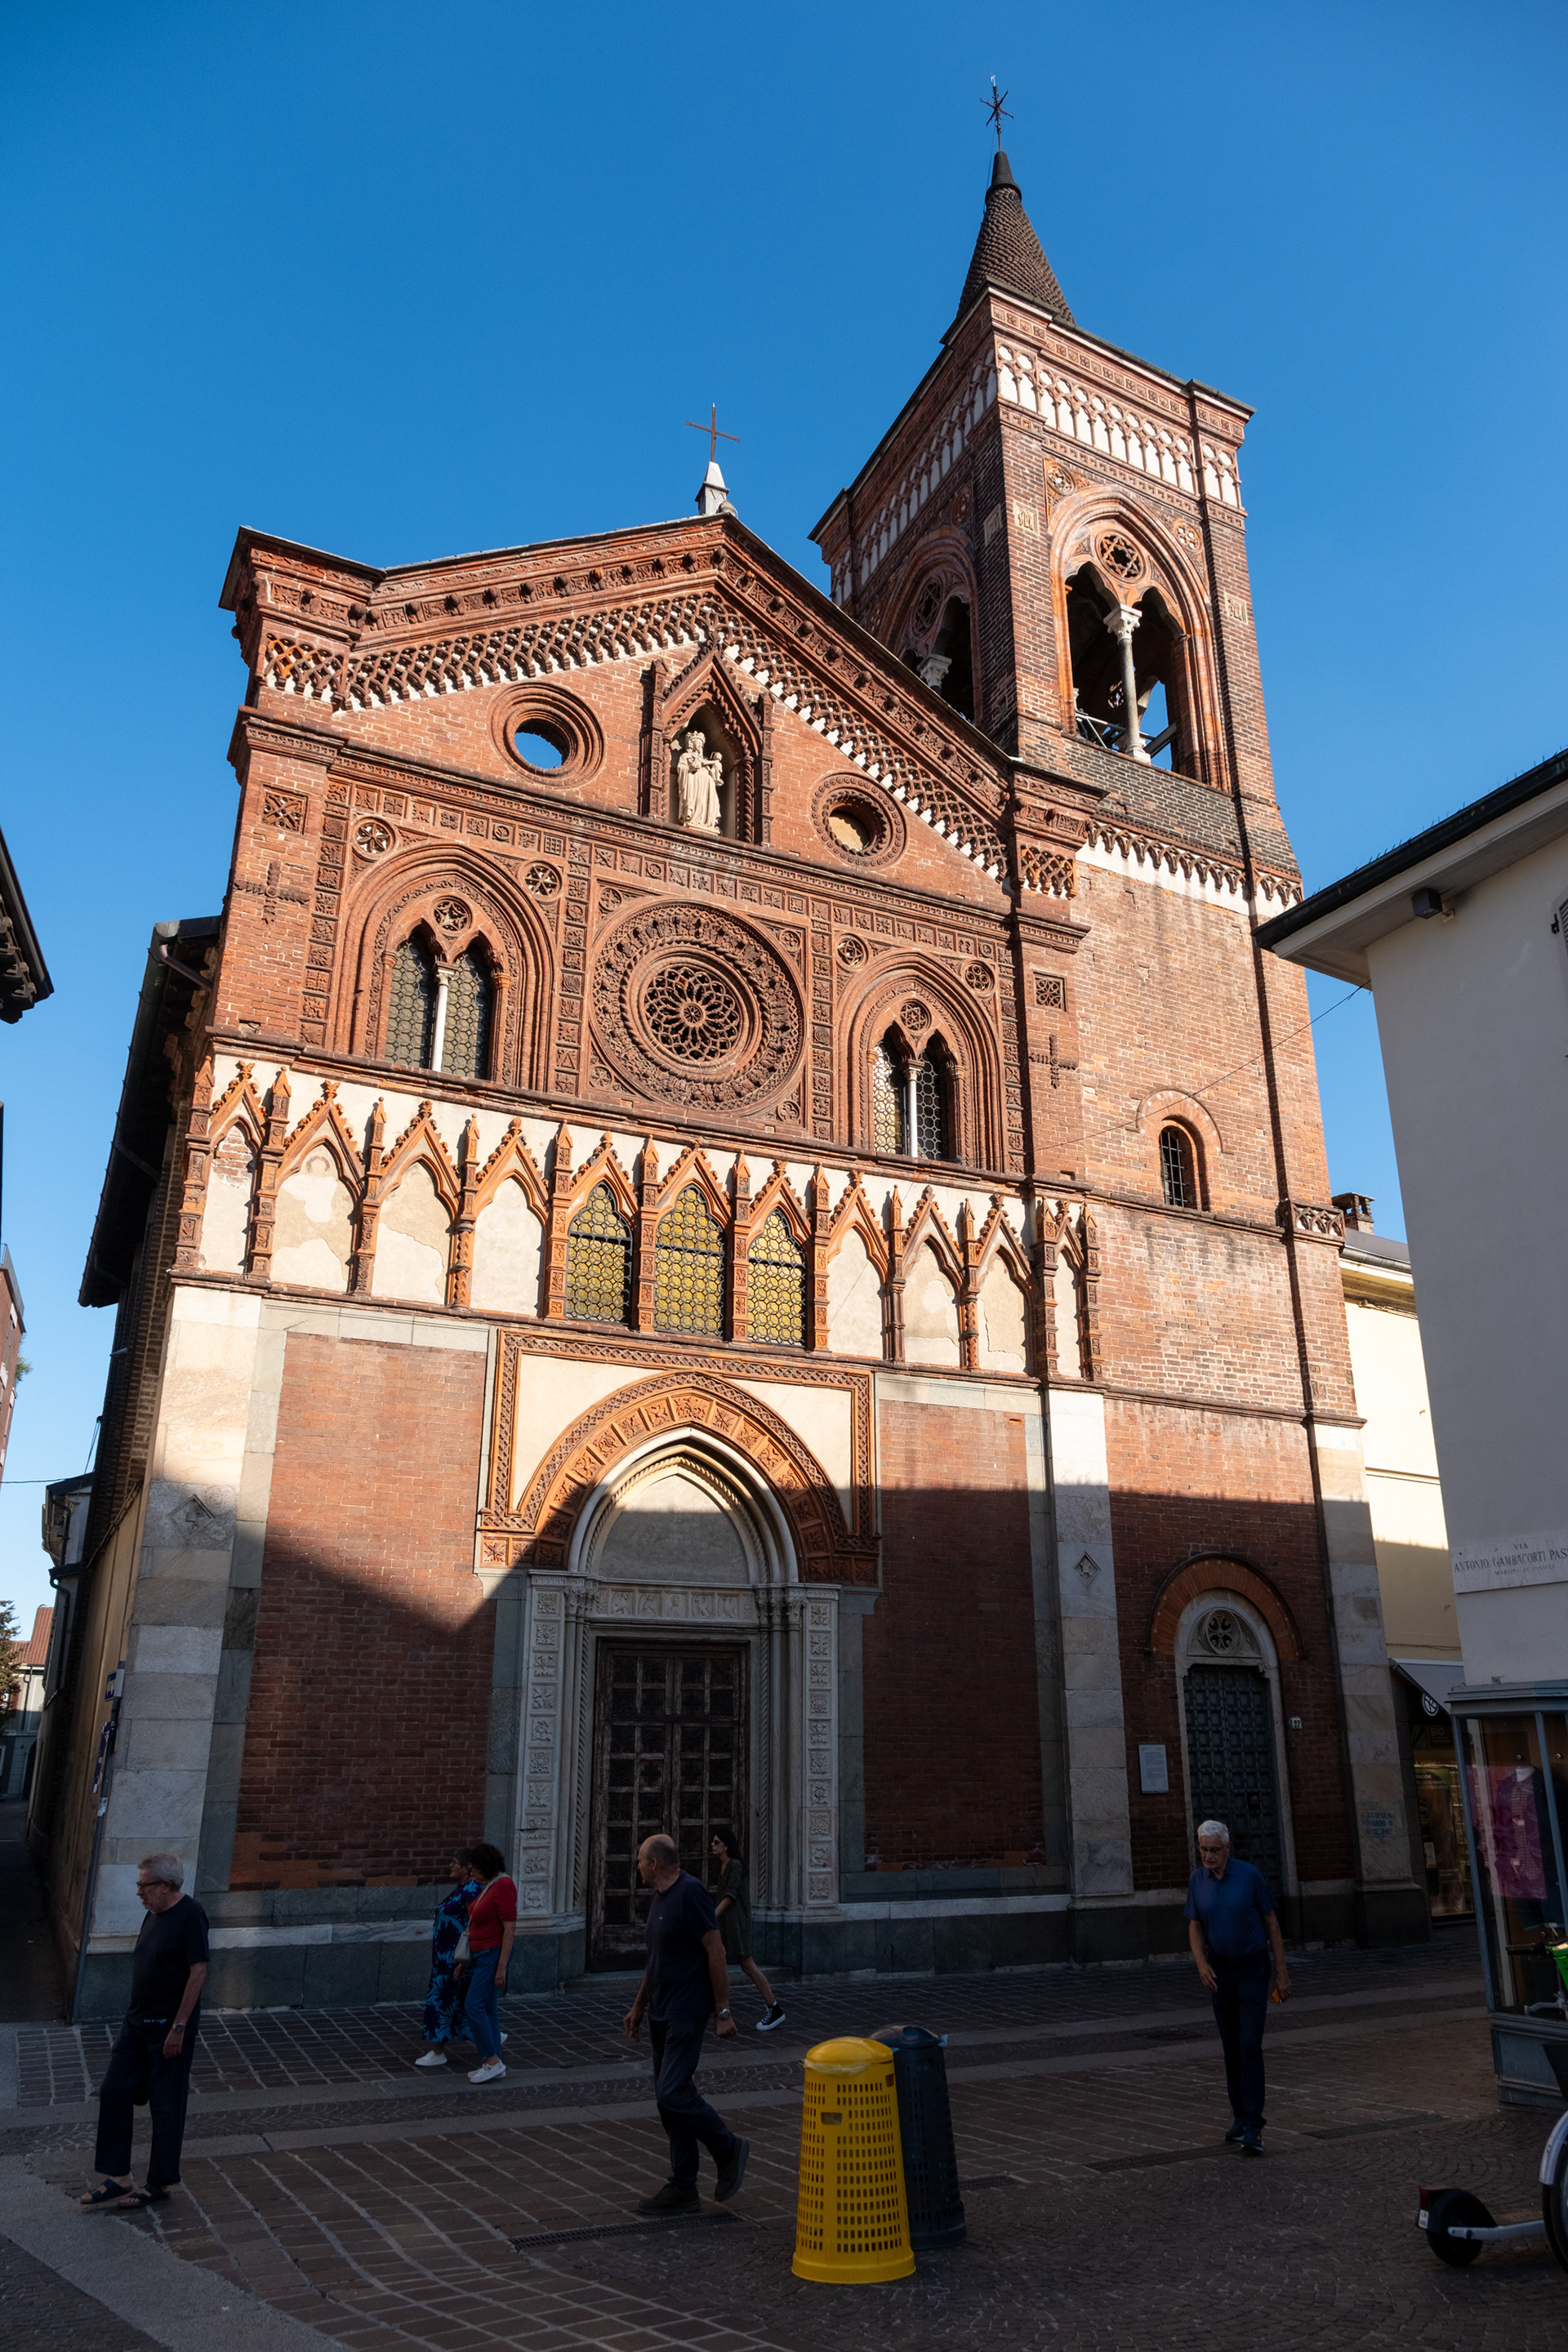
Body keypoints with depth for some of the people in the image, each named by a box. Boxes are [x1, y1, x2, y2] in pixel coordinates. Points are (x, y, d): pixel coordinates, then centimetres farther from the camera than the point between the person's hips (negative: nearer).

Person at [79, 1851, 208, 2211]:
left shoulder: (190, 1915, -19)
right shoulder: (154, 1914, 9)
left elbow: (198, 1972, -21)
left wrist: (179, 2027, -21)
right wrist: (136, 2016, 16)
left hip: (169, 2026, -9)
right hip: (138, 2021, 9)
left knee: (166, 2107, 4)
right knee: (114, 2091, 8)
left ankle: (161, 2184, 18)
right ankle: (115, 2178, 20)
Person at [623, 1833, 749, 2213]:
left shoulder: (690, 1893, -17)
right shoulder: (660, 1898, 13)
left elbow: (716, 1952, -18)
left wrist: (723, 2011, -17)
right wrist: (638, 2006, 26)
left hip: (686, 2012, -9)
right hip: (661, 2012, 9)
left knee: (673, 2092, -13)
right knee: (667, 2099, 9)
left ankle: (729, 2150, 7)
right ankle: (682, 2189, 16)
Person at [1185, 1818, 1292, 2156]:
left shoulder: (1250, 1876, -14)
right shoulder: (1197, 1880, -4)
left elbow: (1271, 1923, -6)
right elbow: (1195, 1927, 2)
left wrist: (1281, 1973, -5)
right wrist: (1202, 1965, -15)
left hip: (1253, 1969, -4)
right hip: (1220, 1970, 4)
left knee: (1250, 2045, -13)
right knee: (1231, 2047, 10)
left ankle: (1252, 2129, -12)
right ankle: (1240, 2117, 24)